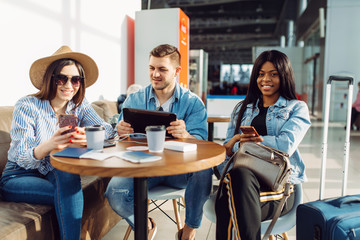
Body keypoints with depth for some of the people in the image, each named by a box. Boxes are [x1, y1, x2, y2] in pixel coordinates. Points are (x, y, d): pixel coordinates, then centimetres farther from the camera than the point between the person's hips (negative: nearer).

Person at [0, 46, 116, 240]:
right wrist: (48, 146, -44)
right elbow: (22, 159, -21)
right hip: (19, 177, -3)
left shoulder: (80, 106, -2)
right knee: (71, 195, -31)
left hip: (58, 175, 3)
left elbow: (107, 130, -18)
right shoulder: (27, 106, -14)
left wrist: (89, 137, -43)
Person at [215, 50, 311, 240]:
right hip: (240, 173, 3)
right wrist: (234, 143, -9)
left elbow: (286, 145, -6)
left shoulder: (297, 108, 14)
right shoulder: (242, 108, 24)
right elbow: (227, 148, 15)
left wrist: (247, 141, -6)